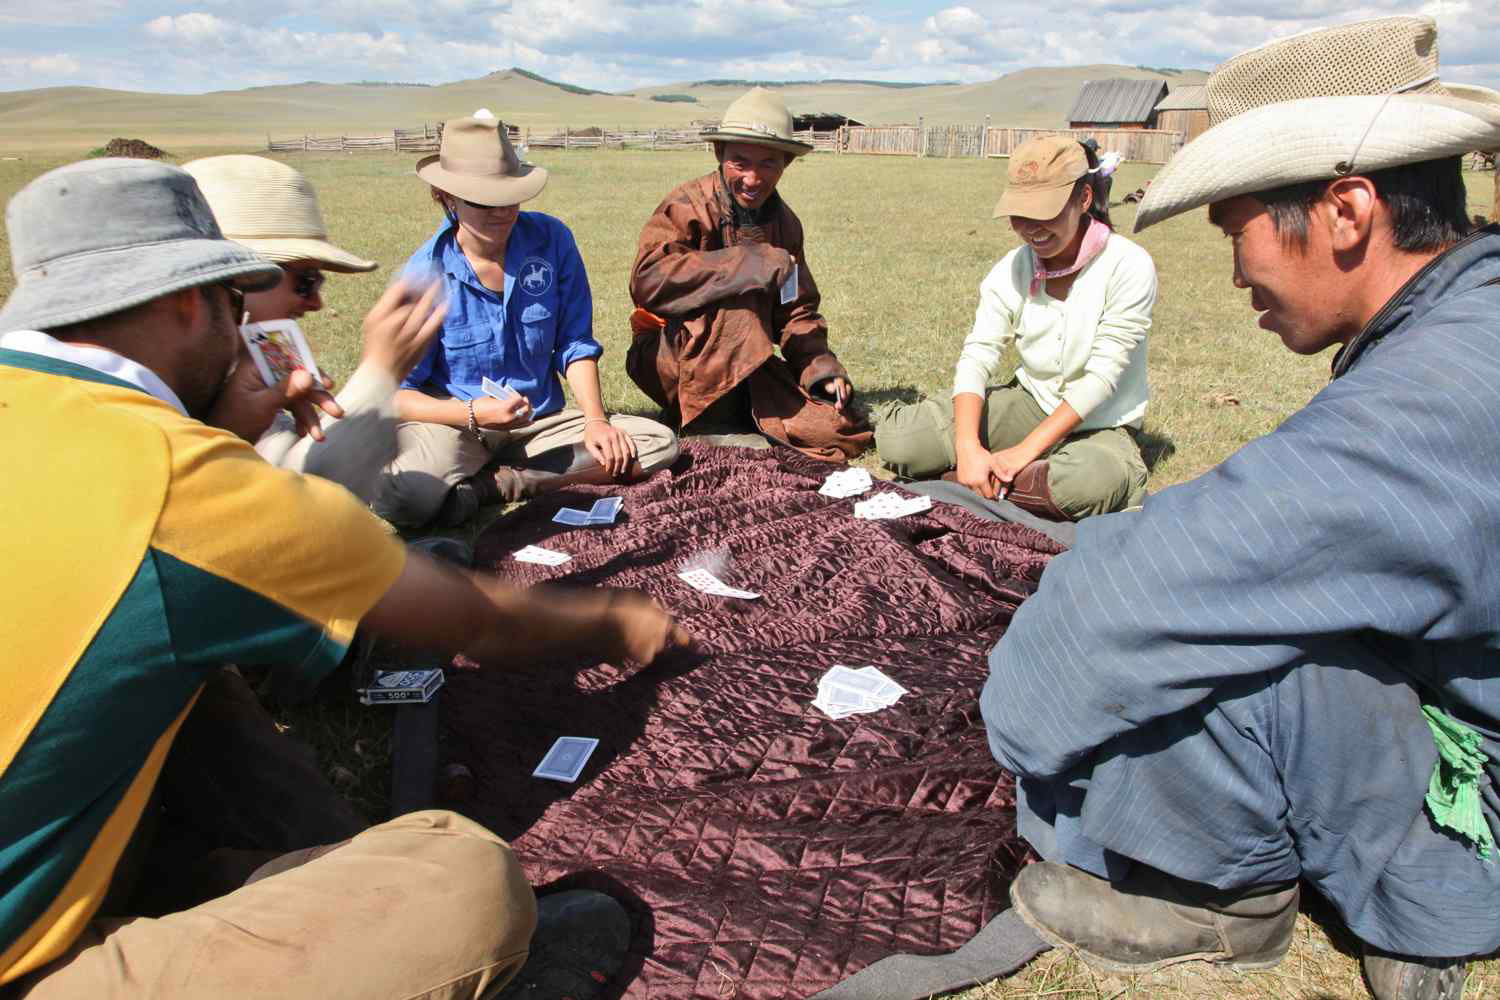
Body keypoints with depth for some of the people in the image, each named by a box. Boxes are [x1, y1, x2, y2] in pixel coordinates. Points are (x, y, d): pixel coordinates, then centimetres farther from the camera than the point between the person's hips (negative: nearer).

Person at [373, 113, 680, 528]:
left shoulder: (552, 240, -5)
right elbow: (396, 393, -10)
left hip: (539, 420, 5)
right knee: (400, 495, -36)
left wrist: (596, 421, -11)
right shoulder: (425, 274, -12)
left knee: (660, 445, -16)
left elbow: (575, 343, 2)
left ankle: (484, 486, -16)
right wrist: (474, 413, -27)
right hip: (456, 421, -4)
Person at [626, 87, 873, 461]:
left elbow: (797, 310, 7)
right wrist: (750, 265, -33)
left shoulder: (784, 221, 7)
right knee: (735, 299, -36)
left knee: (846, 432, -10)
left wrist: (821, 368, -14)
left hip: (748, 370, 6)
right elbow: (647, 280, -31)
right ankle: (708, 423, -20)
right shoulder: (688, 205, -14)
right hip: (675, 357, -6)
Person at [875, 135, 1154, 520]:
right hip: (1028, 404, 3)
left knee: (1094, 483, -42)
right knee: (897, 437, -16)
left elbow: (1101, 377, -20)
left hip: (1098, 425, -3)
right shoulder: (1012, 270, -3)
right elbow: (976, 357, -12)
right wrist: (967, 447, -29)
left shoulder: (1129, 267, -16)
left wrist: (1025, 451, -25)